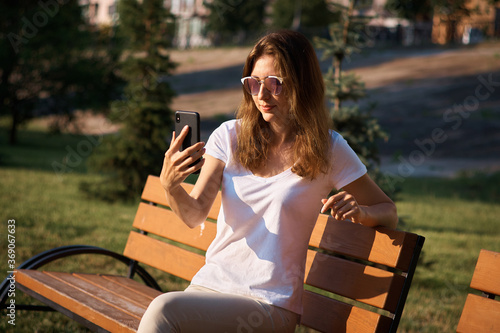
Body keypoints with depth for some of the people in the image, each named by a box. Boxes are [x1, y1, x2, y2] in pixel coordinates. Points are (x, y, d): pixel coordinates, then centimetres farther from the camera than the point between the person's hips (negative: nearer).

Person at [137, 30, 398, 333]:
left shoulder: (327, 149, -2)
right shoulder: (229, 135, 6)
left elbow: (388, 212, 6)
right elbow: (195, 215, 0)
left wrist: (360, 212, -17)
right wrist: (170, 185, -22)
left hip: (270, 304, -3)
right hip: (209, 285, 3)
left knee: (164, 309, -27)